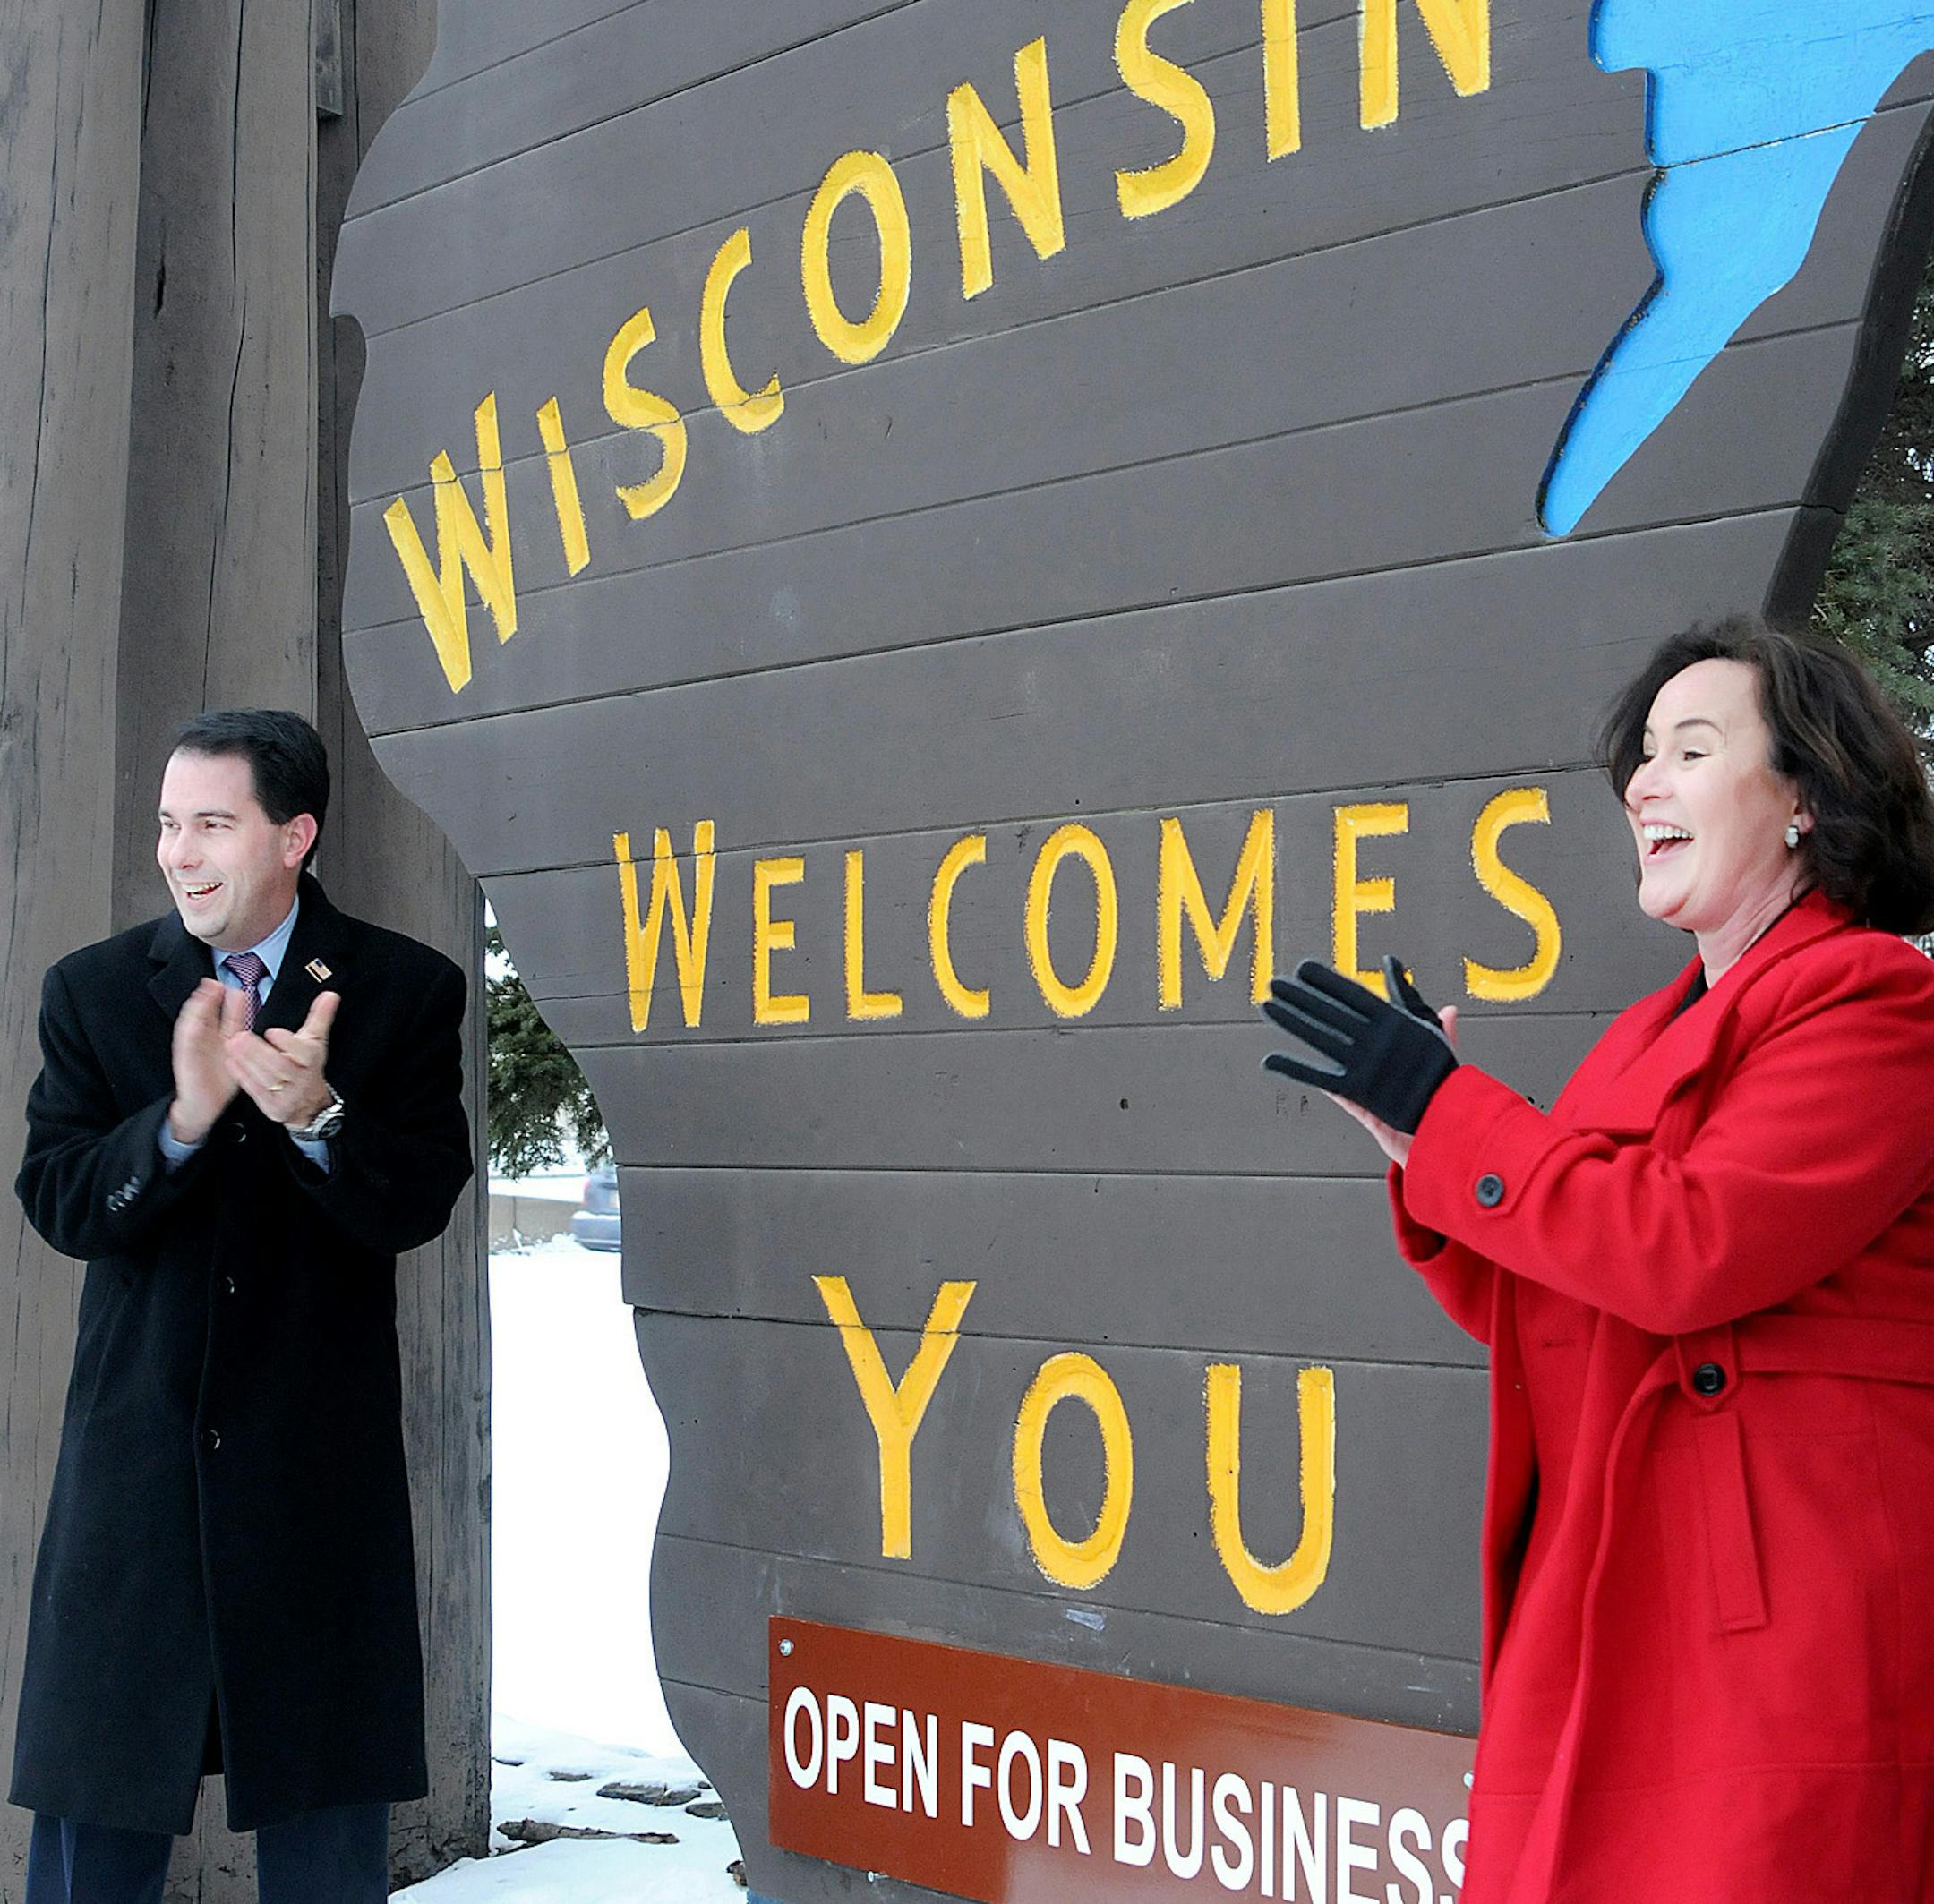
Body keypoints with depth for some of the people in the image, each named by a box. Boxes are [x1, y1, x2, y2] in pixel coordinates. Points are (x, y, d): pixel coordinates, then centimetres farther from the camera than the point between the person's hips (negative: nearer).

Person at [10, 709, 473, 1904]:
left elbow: (418, 1206, -9)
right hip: (137, 1449, 1)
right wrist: (183, 1119, -24)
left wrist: (315, 1114, -28)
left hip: (319, 1459, -1)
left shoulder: (406, 991, -1)